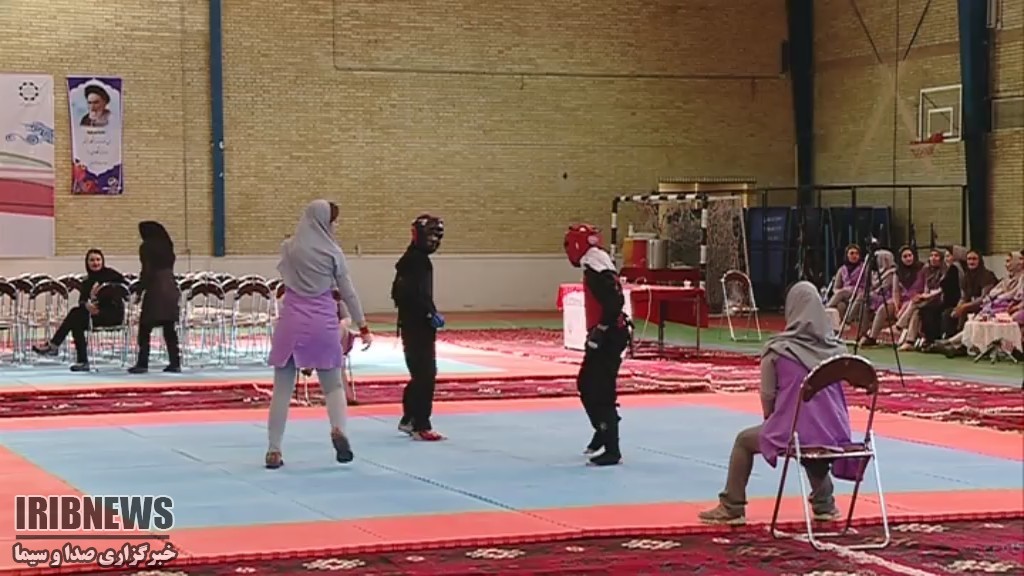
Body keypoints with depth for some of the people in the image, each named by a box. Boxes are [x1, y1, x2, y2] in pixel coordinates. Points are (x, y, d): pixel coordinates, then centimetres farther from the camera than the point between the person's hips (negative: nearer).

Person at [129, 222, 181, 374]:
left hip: (155, 289, -6)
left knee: (145, 329, 0)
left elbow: (147, 271, -11)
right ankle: (175, 363, 7)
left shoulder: (147, 247, -6)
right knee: (170, 329, 9)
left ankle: (142, 363, -5)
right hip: (170, 288, 6)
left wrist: (140, 290, -5)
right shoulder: (166, 246, 13)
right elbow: (169, 267, 11)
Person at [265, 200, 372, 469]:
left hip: (292, 320, 1)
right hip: (323, 323, -1)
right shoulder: (333, 252, -3)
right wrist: (363, 327, 9)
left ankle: (274, 450, 5)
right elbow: (348, 293, 3)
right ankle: (338, 429, -13)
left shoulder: (288, 248, 1)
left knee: (282, 389, 6)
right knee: (333, 384, 13)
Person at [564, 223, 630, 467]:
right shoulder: (595, 266, 12)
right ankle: (602, 432, 37)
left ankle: (612, 450, -7)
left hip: (608, 338, -11)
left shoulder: (596, 269, -19)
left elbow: (614, 302, -28)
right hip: (605, 337, 11)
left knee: (601, 392, -9)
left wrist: (600, 331, -22)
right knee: (586, 384, 21)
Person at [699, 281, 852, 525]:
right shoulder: (835, 348, 1)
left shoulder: (777, 350, -9)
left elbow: (767, 396, -1)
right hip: (834, 433, 4)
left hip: (793, 434, -4)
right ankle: (824, 503, 45)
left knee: (744, 440, 25)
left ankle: (731, 508, 28)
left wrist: (772, 422, 21)